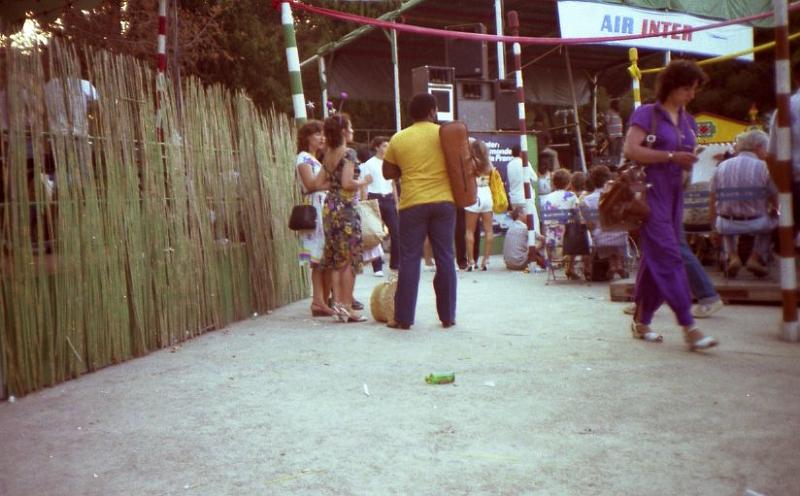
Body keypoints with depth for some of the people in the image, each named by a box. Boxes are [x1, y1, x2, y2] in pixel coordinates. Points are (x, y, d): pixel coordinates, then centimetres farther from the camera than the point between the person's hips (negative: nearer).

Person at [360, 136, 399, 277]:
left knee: (396, 231, -1)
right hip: (375, 198, -4)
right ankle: (377, 267, 2)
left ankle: (396, 263, 11)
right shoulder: (369, 164, 0)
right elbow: (364, 186, -5)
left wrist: (396, 202, 12)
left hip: (389, 199, 4)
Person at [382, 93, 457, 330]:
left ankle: (403, 317, 4)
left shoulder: (398, 139, 4)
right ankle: (447, 316, 10)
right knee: (445, 258, 6)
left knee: (409, 259, 3)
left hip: (413, 204, 0)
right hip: (444, 201, 0)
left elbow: (388, 172, 9)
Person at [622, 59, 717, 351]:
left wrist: (688, 162, 2)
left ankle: (641, 321, 17)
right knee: (668, 257, -12)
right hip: (650, 193, -7)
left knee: (655, 259, 8)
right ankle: (689, 327, -14)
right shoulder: (647, 114, -4)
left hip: (674, 195, 7)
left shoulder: (688, 122, 17)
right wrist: (671, 156, -17)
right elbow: (630, 150, -16)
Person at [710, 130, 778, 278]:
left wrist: (715, 227, 22)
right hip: (756, 224, -2)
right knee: (772, 219, 31)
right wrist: (772, 212, 27)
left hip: (727, 225, 2)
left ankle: (731, 256, 14)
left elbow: (712, 200, 9)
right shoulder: (763, 167, -4)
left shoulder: (721, 166, 5)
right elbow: (775, 201, 3)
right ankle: (756, 258, 17)